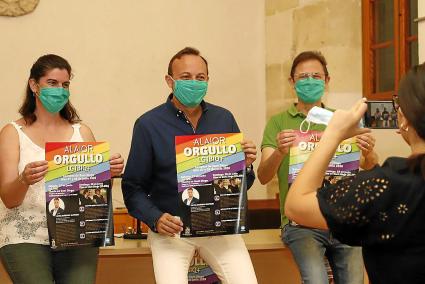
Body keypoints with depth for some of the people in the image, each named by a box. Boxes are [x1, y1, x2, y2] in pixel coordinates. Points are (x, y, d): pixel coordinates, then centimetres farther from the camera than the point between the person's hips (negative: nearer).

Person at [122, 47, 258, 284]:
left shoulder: (224, 119, 7)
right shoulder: (148, 124, -2)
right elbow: (133, 187, -1)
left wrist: (246, 165, -10)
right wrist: (155, 219, -17)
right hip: (170, 227, -2)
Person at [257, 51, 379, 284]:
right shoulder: (279, 122, 5)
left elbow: (369, 170, 6)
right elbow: (263, 177, -6)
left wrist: (368, 154, -18)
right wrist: (279, 152, -27)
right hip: (301, 223, -3)